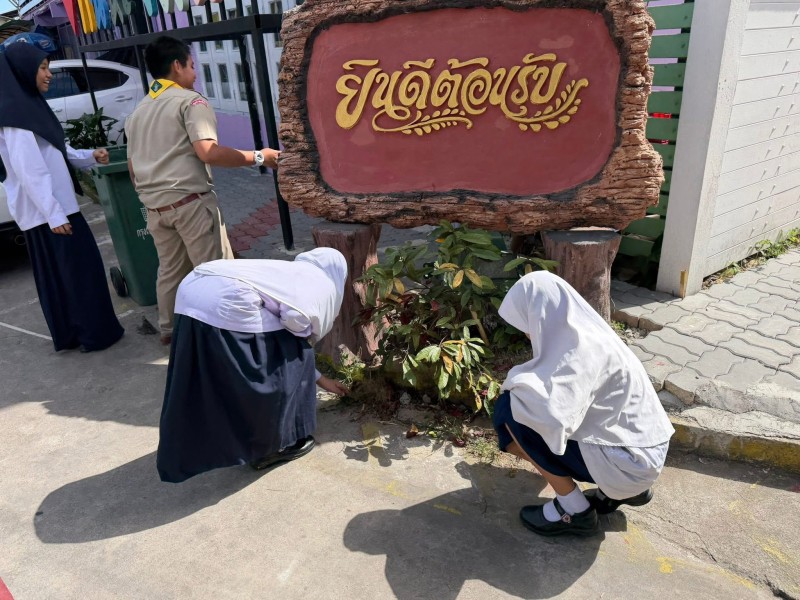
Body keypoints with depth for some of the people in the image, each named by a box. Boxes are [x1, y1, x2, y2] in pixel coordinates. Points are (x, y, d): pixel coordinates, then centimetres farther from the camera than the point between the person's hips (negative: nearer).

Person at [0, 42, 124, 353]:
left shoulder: (29, 105, 14)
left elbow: (56, 152, 20)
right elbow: (29, 170, -22)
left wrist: (90, 156, 5)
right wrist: (53, 215, -24)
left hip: (54, 205, 10)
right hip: (46, 210, -10)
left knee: (57, 271, 14)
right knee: (78, 266, -3)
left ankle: (69, 333, 24)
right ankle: (94, 332, 6)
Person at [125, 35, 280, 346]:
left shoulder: (138, 111, 18)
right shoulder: (189, 100, -5)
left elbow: (132, 165, 21)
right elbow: (207, 152, -19)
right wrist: (258, 157, -15)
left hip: (155, 206, 8)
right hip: (191, 200, -8)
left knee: (169, 270, 17)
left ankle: (169, 329, 28)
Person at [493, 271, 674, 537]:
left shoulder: (582, 348, -25)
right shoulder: (581, 333, 4)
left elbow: (552, 414, -39)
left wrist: (517, 380, -20)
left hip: (628, 460, -9)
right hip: (638, 450, 9)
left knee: (510, 410, -14)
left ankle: (574, 511, -2)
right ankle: (623, 490, 19)